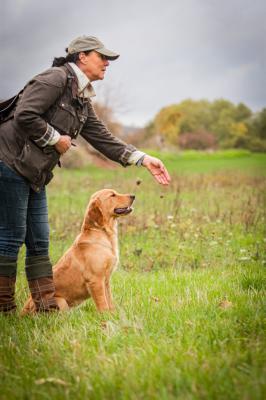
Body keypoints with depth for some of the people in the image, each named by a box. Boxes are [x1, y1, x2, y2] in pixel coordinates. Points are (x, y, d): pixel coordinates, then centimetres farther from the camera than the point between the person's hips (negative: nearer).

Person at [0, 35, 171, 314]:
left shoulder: (83, 100, 16)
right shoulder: (57, 77, -12)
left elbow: (103, 139, 15)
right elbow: (24, 115, -22)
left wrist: (143, 159, 7)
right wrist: (56, 139, -11)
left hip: (34, 174, 10)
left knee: (39, 241, 9)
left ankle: (47, 307, 14)